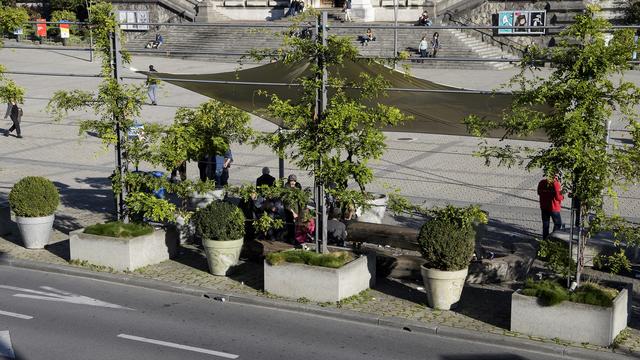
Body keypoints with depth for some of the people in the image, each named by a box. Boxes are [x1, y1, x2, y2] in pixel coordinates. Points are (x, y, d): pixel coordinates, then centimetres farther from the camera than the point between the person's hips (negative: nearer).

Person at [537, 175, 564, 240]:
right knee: (558, 223, 11)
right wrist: (562, 196, 1)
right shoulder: (556, 184, -19)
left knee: (545, 224, 14)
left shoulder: (541, 182, 0)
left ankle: (545, 239, 17)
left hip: (544, 207, 5)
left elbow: (539, 193, 12)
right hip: (553, 207, -5)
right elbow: (558, 197, -20)